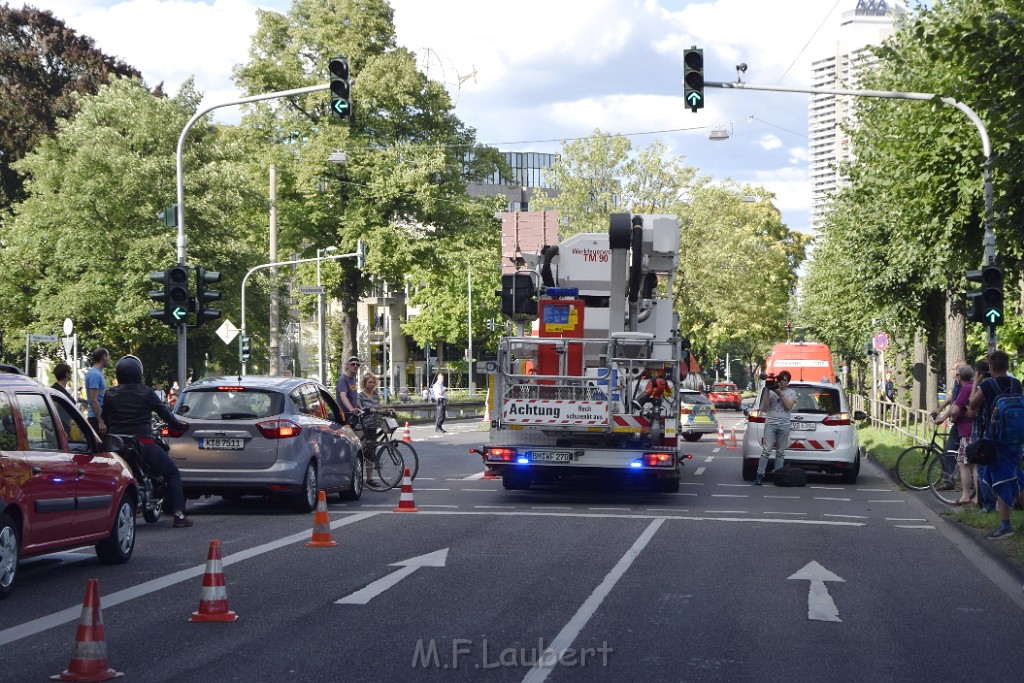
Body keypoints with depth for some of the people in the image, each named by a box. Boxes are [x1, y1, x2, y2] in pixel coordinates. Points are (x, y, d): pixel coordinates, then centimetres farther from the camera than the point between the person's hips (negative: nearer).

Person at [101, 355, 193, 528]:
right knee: (173, 473, 10)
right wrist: (179, 424, 21)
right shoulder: (146, 392, -1)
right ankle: (179, 515, 0)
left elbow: (105, 418, 11)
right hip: (143, 441, -3)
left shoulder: (110, 394, 6)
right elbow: (163, 412, 5)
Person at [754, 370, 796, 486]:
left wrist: (779, 394, -11)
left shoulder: (791, 393, 10)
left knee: (780, 452, 3)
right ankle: (759, 476, -13)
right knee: (766, 450, -10)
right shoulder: (772, 390, 10)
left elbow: (789, 406, -5)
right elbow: (765, 405, 0)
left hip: (784, 425, 1)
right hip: (770, 423, -1)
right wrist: (767, 390, -6)